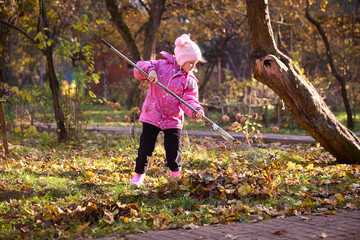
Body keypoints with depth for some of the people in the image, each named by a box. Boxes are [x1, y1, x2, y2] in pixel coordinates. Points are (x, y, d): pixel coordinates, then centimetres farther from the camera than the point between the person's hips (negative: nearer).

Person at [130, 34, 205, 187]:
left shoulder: (190, 80, 3)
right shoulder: (161, 66, -1)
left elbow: (189, 100, -7)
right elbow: (139, 69, -4)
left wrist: (196, 111, -27)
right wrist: (150, 70, -26)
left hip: (173, 120, 1)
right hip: (152, 116, -1)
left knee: (173, 151, 2)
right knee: (145, 147, 0)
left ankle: (175, 175, 30)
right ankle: (139, 173, 23)